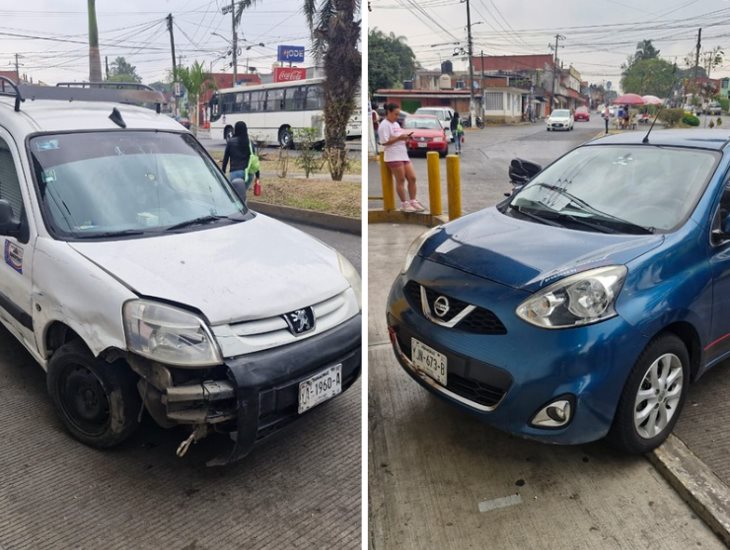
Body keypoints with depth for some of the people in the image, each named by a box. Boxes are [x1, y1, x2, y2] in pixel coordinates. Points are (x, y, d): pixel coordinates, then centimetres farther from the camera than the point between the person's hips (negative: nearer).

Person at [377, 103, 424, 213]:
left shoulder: (396, 124, 20)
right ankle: (404, 204, 4)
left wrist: (405, 138, 5)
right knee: (401, 180, -5)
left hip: (403, 155, 9)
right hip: (393, 156, -9)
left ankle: (413, 201, 12)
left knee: (412, 178, 5)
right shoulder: (384, 125, -8)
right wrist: (399, 138, -17)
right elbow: (384, 142, -17)